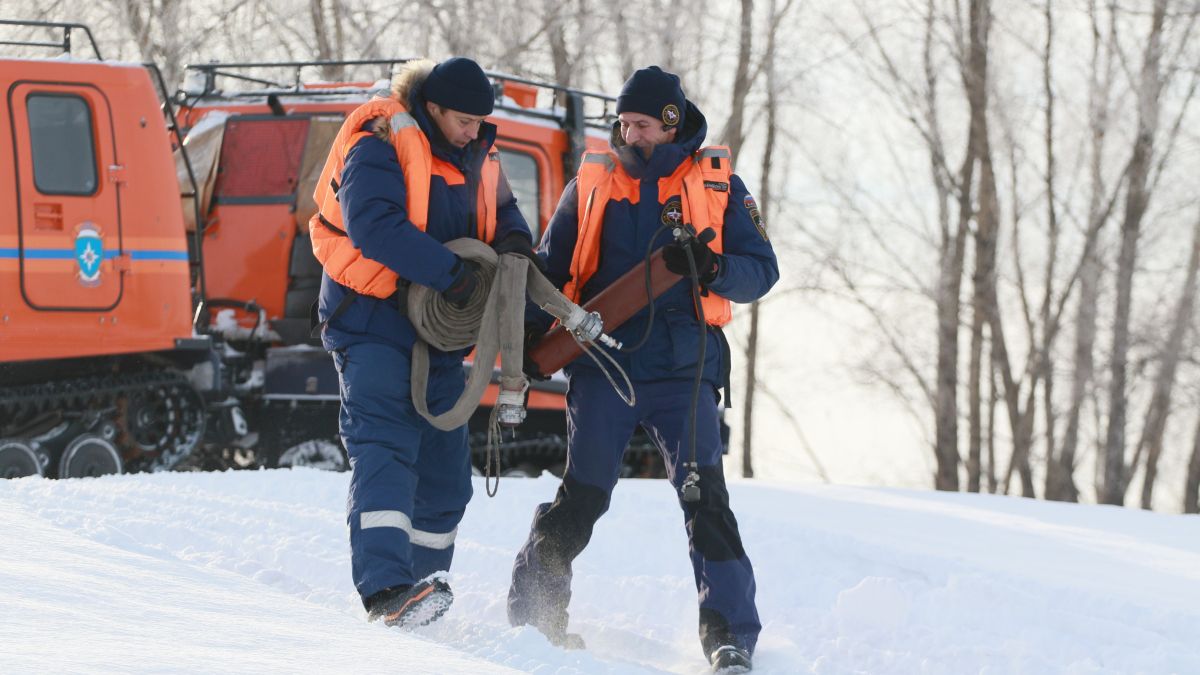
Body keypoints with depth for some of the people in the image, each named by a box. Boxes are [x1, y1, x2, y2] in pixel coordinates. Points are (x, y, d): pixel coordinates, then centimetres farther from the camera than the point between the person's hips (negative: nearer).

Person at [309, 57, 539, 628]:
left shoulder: (475, 157, 9)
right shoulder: (378, 148, -16)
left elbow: (501, 210, 23)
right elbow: (375, 226, -29)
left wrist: (512, 241, -3)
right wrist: (452, 274, -33)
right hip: (371, 322, -8)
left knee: (444, 470, 10)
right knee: (384, 449, -22)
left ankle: (418, 587, 22)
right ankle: (385, 588, -34)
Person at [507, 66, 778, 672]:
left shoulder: (717, 185, 7)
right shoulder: (591, 183, 11)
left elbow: (761, 270, 4)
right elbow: (550, 269, 16)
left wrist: (711, 267, -17)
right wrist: (527, 337, 1)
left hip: (682, 369, -1)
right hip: (601, 364, 1)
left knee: (704, 494, -11)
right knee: (583, 494, -2)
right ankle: (533, 606, 15)